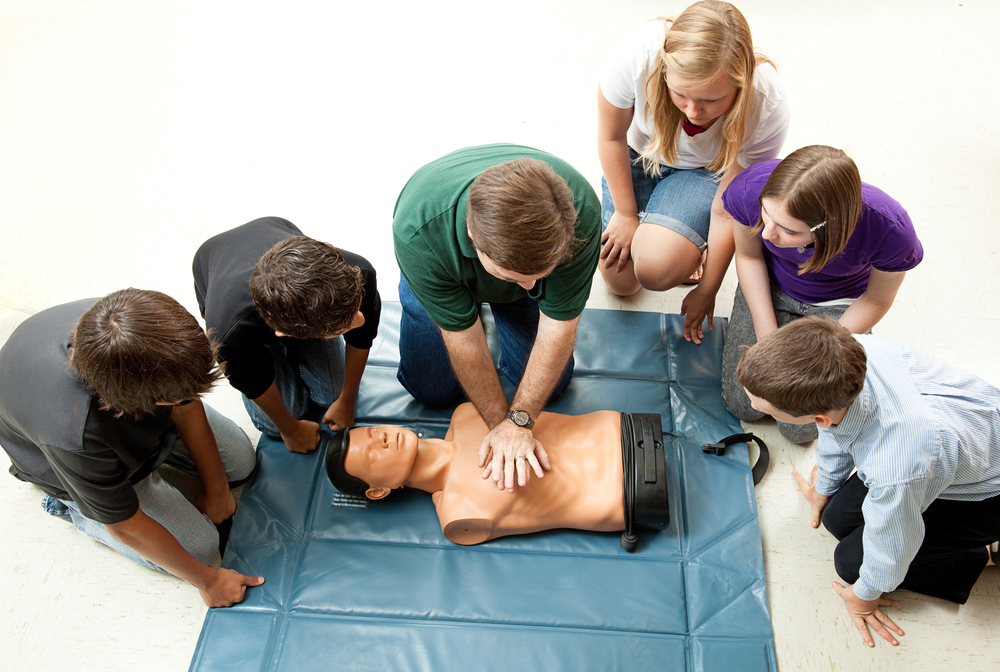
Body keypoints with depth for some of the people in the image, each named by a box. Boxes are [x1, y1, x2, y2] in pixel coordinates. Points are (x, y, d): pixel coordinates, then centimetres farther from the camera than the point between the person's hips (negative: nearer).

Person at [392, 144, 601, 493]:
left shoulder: (580, 211, -43)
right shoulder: (418, 232, -45)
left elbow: (559, 325, -31)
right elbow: (462, 337, -31)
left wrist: (518, 422, -30)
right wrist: (500, 423, -24)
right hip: (442, 270, -1)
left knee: (551, 381, -1)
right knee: (431, 390, -2)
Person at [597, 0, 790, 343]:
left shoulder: (768, 106, -35)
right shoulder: (637, 54, -37)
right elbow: (611, 136, -15)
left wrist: (707, 291, -13)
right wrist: (627, 214, -7)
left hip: (707, 170, -1)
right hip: (640, 153, 2)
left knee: (657, 269, -28)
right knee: (620, 280, -1)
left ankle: (690, 246, 9)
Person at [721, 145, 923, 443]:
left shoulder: (890, 230, -37)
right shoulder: (751, 189, -35)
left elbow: (877, 300, -14)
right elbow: (749, 255, -11)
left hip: (838, 304, -1)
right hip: (772, 287, 2)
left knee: (798, 427, -8)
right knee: (743, 405, -4)